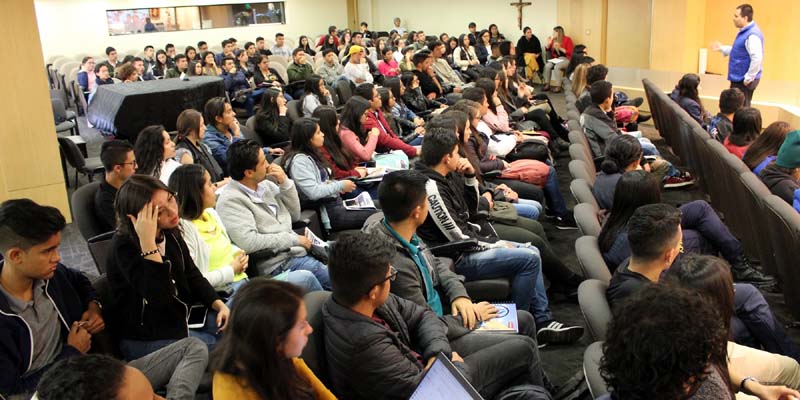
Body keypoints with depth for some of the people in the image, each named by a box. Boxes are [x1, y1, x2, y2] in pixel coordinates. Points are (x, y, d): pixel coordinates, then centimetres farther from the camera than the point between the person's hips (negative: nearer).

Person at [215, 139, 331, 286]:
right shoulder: (231, 200, -14)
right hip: (279, 263, -8)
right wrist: (294, 239, -16)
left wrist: (285, 183, 0)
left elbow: (295, 215, 15)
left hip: (299, 248, 8)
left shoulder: (266, 184, 8)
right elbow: (248, 242, -24)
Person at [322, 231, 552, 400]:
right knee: (522, 350, 0)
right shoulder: (364, 342, -37)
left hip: (424, 361, 8)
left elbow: (422, 316, 2)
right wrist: (457, 366, -10)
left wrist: (440, 352, -16)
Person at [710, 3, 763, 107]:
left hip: (744, 81, -10)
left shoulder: (752, 35, -21)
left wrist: (748, 78, -22)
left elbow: (757, 58, -28)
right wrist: (722, 48, 22)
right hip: (738, 79, 10)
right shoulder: (744, 32, 11)